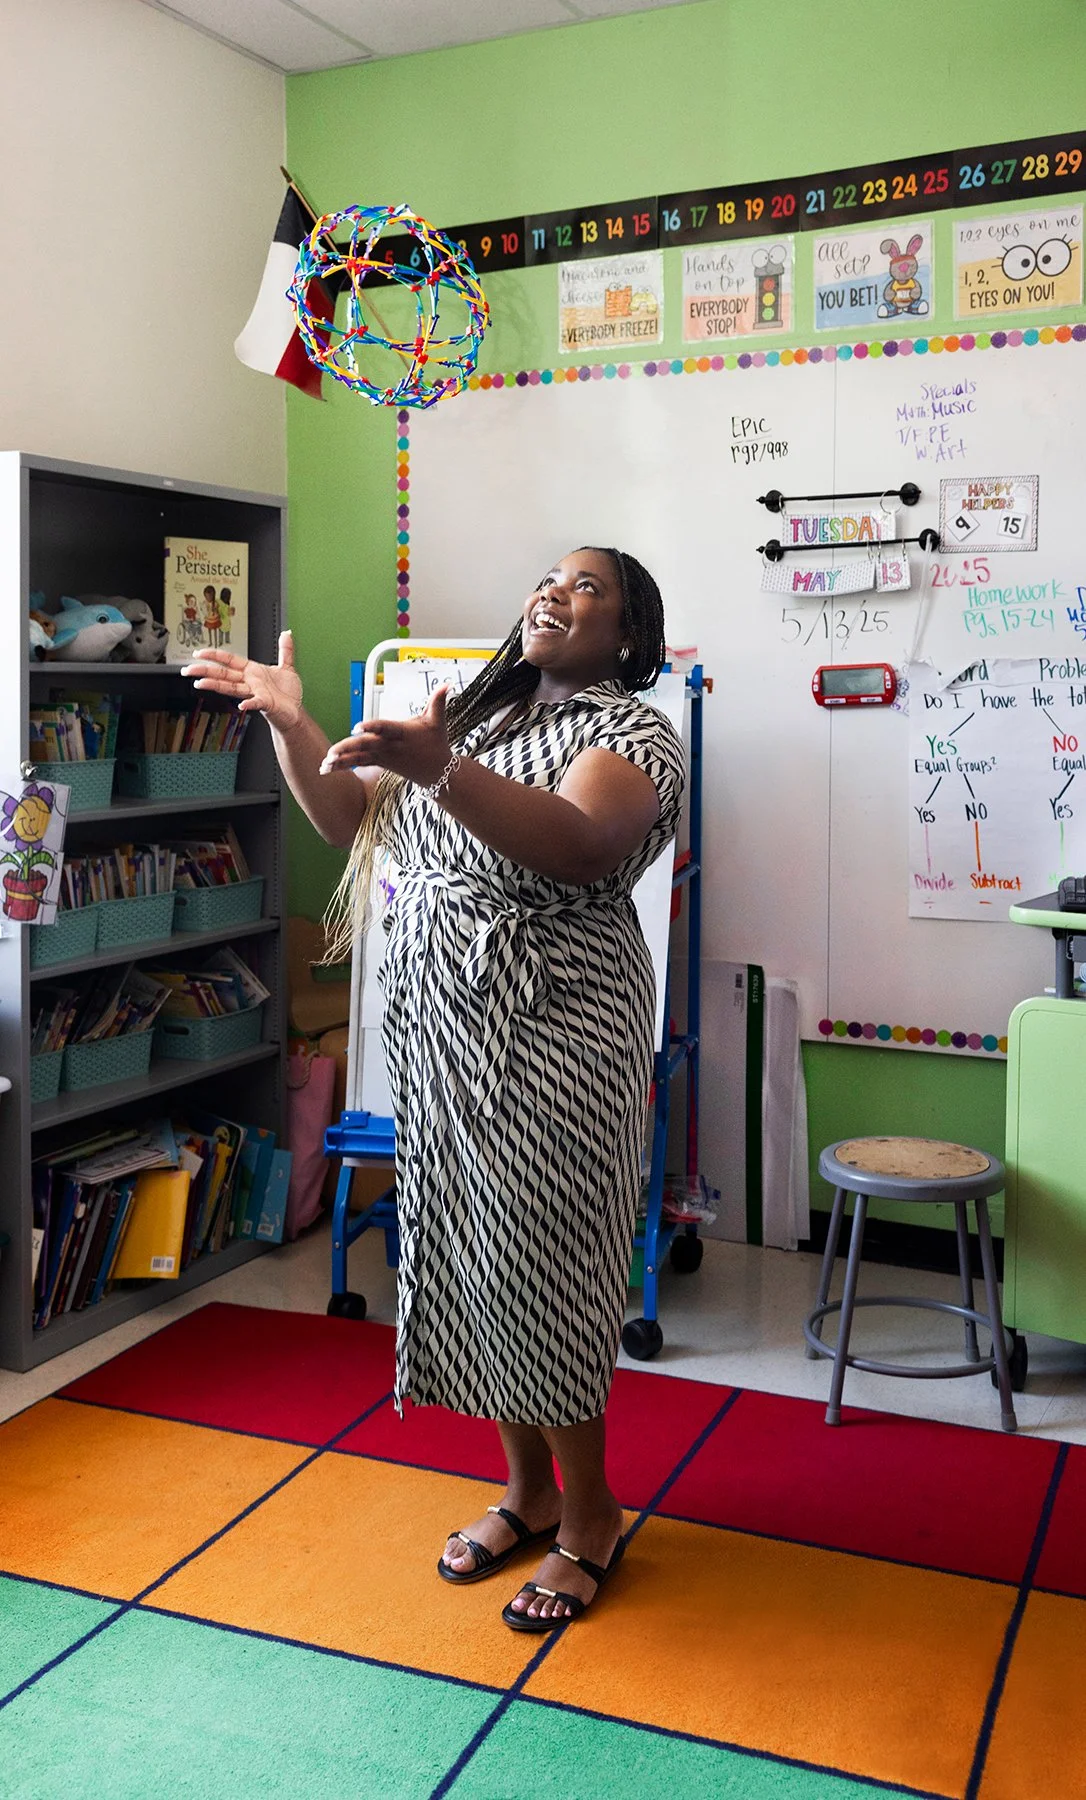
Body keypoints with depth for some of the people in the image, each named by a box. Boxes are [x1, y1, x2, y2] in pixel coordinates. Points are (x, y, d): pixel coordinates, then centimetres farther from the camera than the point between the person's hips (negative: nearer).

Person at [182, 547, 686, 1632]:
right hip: (439, 1024, 7)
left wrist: (437, 771, -40)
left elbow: (574, 848, -28)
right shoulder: (473, 716, 16)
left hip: (549, 1027, -7)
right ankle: (527, 1489, 32)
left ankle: (588, 1519, 19)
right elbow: (351, 820, 16)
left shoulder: (633, 731, -8)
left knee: (539, 1257, -1)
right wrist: (289, 722, 2)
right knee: (465, 1251, 13)